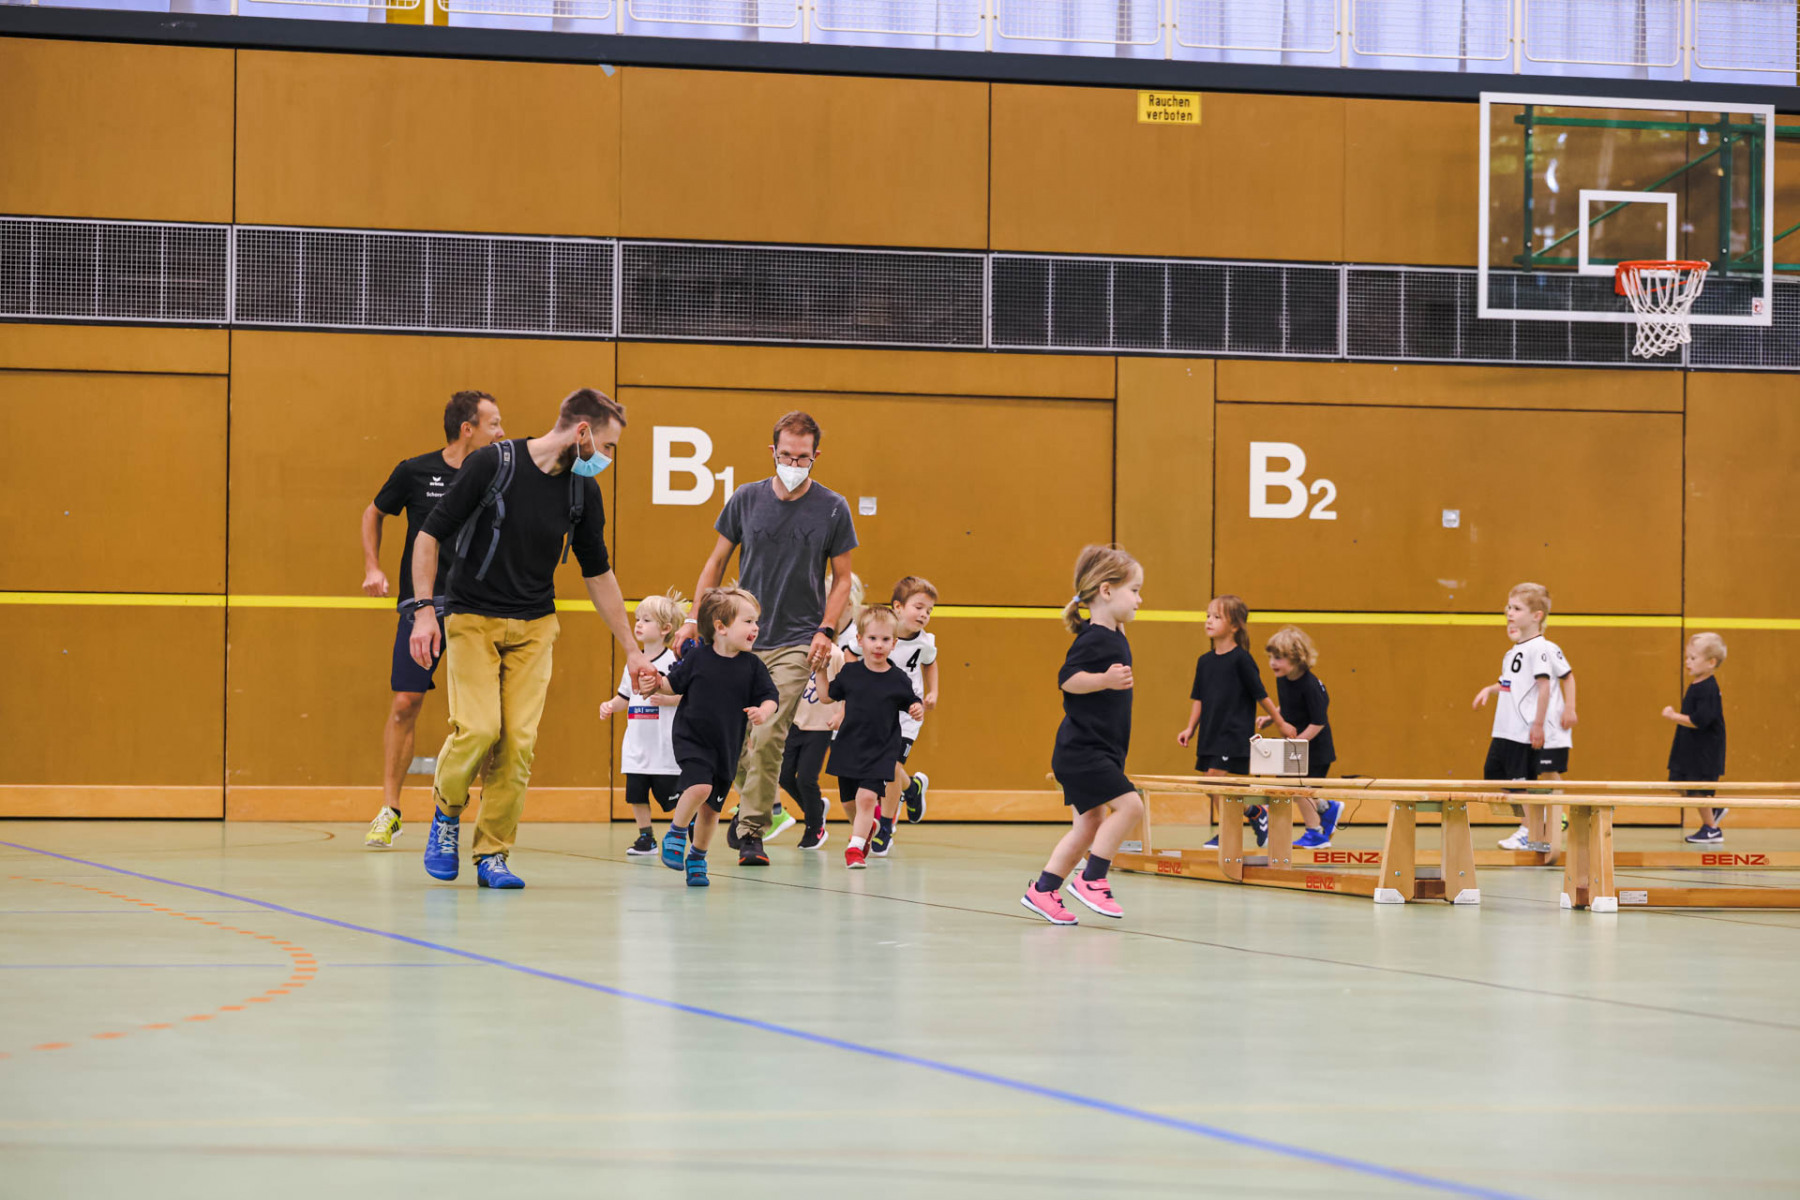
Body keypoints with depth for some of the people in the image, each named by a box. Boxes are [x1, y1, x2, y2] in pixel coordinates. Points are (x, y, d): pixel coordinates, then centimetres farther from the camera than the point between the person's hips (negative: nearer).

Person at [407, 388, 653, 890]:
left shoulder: (583, 490, 2)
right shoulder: (491, 464, -13)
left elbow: (598, 573, 13)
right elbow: (429, 535, -8)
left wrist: (632, 650, 15)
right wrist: (424, 610, -16)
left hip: (534, 627, 4)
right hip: (472, 619, -4)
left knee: (519, 740, -8)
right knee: (479, 729, -17)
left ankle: (493, 854, 3)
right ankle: (446, 811, 12)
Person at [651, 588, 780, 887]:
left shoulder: (752, 666, -2)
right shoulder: (697, 658, -6)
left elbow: (770, 698, -1)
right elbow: (673, 683, 8)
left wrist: (763, 713, -21)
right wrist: (657, 684, -10)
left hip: (728, 746, 3)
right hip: (692, 739, -3)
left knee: (711, 807, 10)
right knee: (700, 786, -27)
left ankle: (697, 859, 29)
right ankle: (676, 834, -2)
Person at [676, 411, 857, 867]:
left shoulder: (832, 509, -1)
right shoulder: (747, 499, 2)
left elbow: (842, 578, 6)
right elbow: (717, 561, 11)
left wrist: (826, 631, -6)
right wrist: (696, 618, 5)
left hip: (795, 642, -2)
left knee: (768, 737, -13)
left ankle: (751, 832, -4)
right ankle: (754, 798, 29)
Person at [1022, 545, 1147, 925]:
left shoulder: (1114, 637, 13)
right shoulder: (1094, 639, -16)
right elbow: (1068, 678, -24)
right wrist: (1104, 680, -34)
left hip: (1099, 749, 10)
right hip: (1082, 749, -10)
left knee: (1090, 823, 11)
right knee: (1128, 804, -16)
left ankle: (1042, 890, 16)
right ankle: (1090, 880, -8)